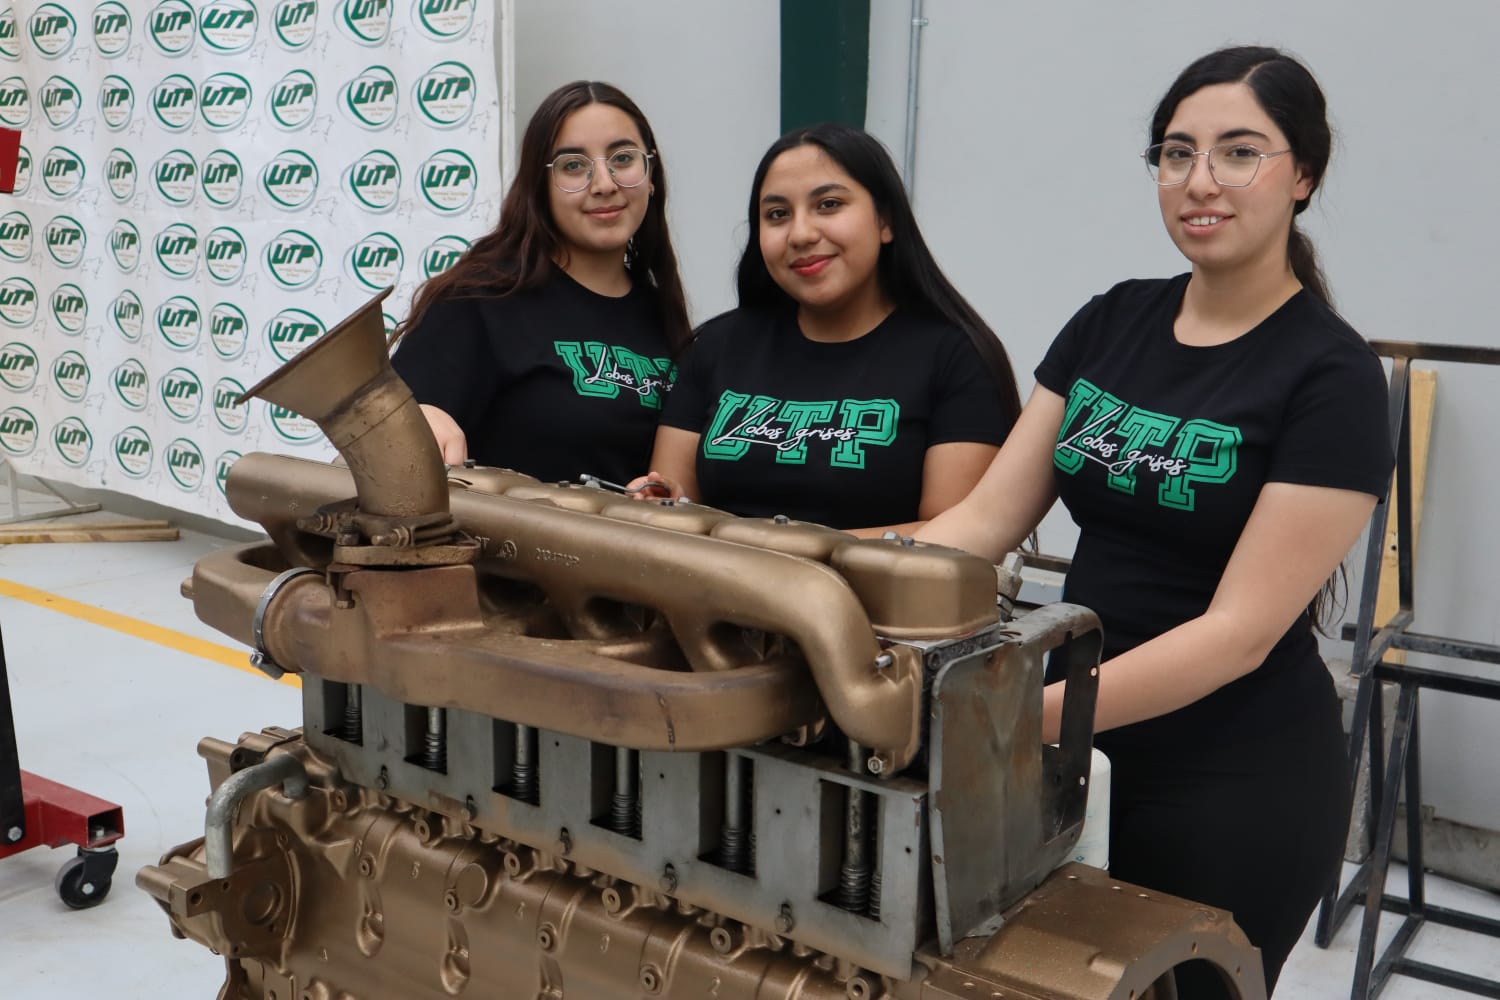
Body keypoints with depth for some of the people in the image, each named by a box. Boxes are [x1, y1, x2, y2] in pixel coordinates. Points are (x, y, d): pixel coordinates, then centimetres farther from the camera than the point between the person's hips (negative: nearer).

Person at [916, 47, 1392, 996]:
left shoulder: (1330, 375, -15)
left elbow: (1241, 629, -21)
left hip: (1236, 783, -5)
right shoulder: (1113, 321, 2)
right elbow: (988, 513, -3)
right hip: (1083, 752, 5)